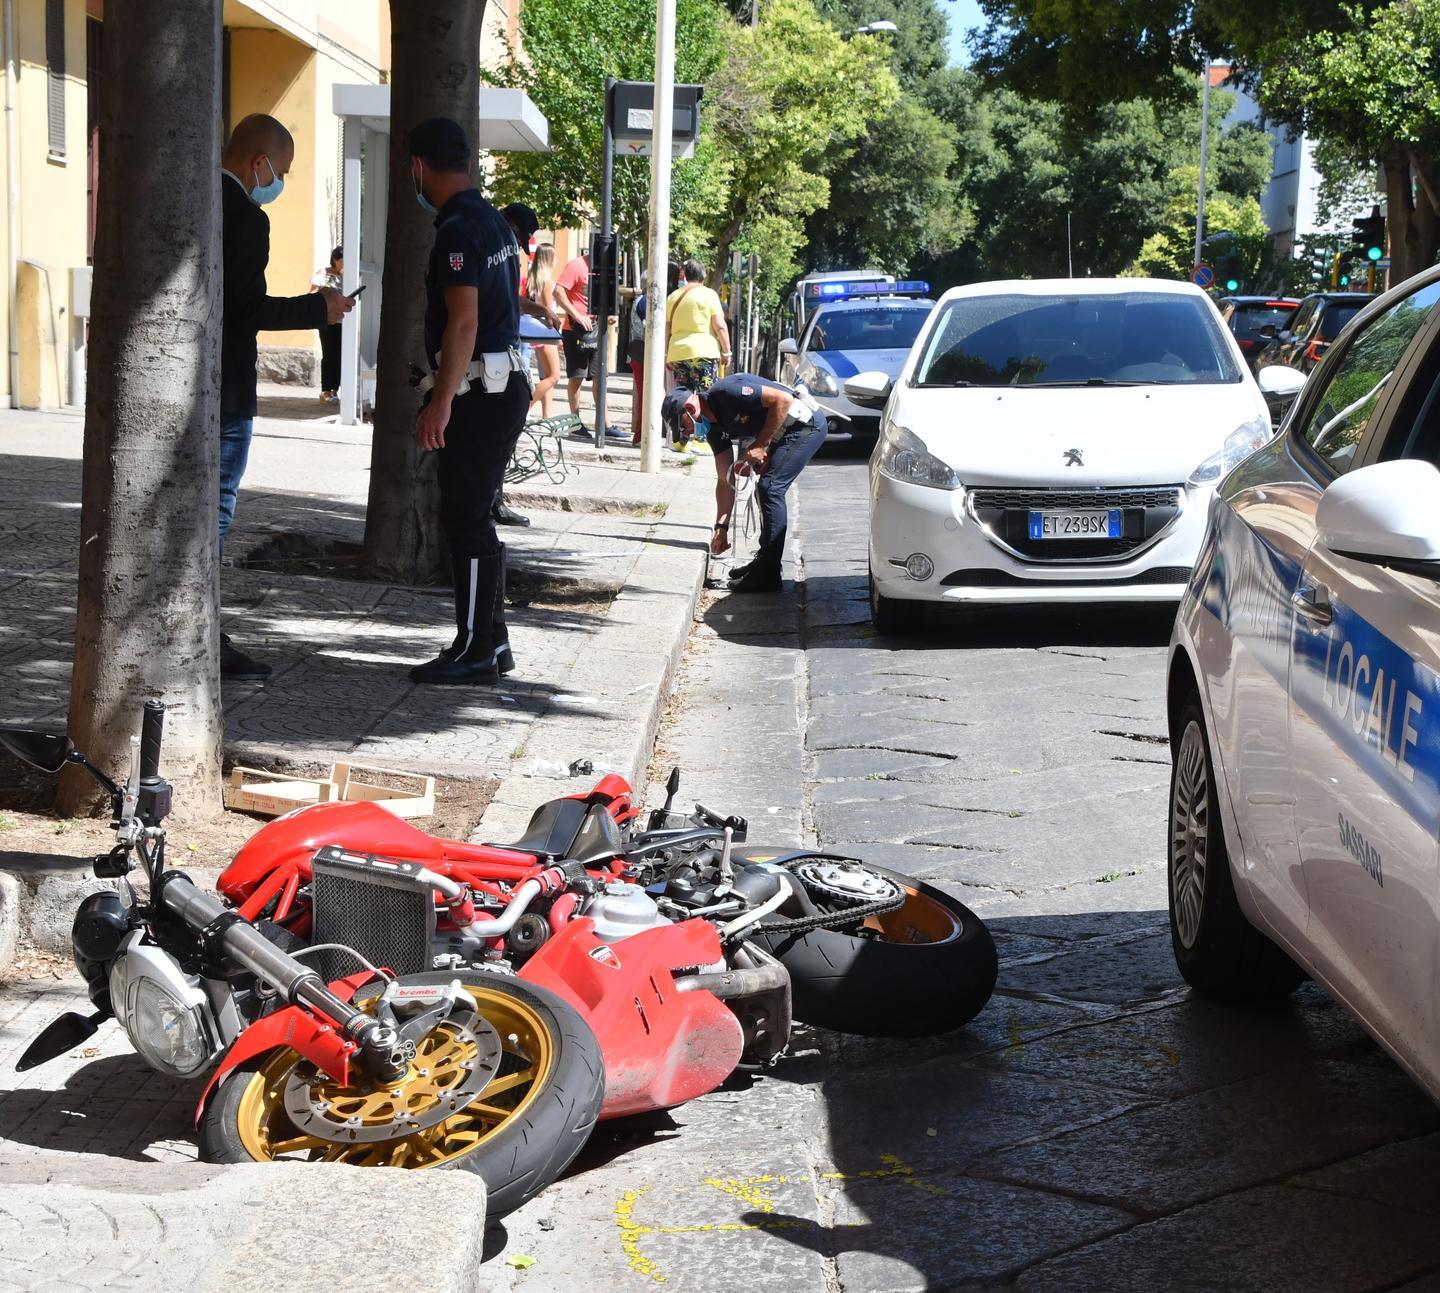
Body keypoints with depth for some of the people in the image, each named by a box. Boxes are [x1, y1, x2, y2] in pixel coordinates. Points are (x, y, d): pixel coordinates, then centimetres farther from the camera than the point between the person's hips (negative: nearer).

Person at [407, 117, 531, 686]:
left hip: (479, 391, -10)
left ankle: (476, 650, -3)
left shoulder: (458, 231, -16)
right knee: (472, 517, 14)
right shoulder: (493, 221, 15)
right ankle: (490, 641, 19)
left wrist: (441, 401, -23)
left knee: (466, 518, -6)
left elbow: (463, 322, -23)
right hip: (507, 383, 10)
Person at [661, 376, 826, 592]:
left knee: (770, 488, -14)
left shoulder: (726, 392, -21)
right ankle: (764, 562, 25)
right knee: (764, 490, 14)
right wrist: (721, 526, 9)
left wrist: (760, 445, -18)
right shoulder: (714, 428, 8)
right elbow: (725, 480, 12)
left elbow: (783, 399, -24)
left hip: (805, 422, -10)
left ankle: (768, 575, -12)